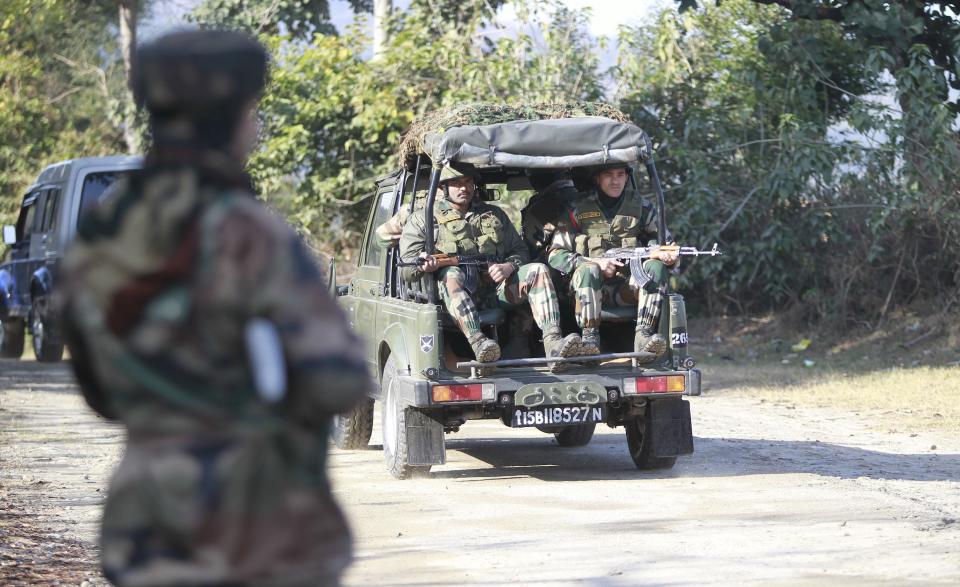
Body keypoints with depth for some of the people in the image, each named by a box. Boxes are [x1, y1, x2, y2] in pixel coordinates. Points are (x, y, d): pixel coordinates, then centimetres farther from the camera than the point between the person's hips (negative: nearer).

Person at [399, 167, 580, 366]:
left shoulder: (495, 215, 26)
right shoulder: (424, 219, 15)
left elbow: (520, 252, 21)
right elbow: (405, 271, 6)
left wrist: (508, 267, -4)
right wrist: (423, 265, -20)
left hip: (497, 287, 3)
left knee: (537, 270, -20)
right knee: (452, 275, -37)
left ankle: (553, 342, -39)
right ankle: (478, 342, -57)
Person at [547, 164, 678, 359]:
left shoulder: (640, 206, 10)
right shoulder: (578, 210, 3)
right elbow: (555, 255, -1)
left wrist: (665, 254, -12)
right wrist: (596, 263, -15)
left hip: (626, 287, 2)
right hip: (590, 286, -2)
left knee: (656, 267, -25)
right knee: (588, 270, -34)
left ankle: (644, 336, -37)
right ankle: (589, 337, -38)